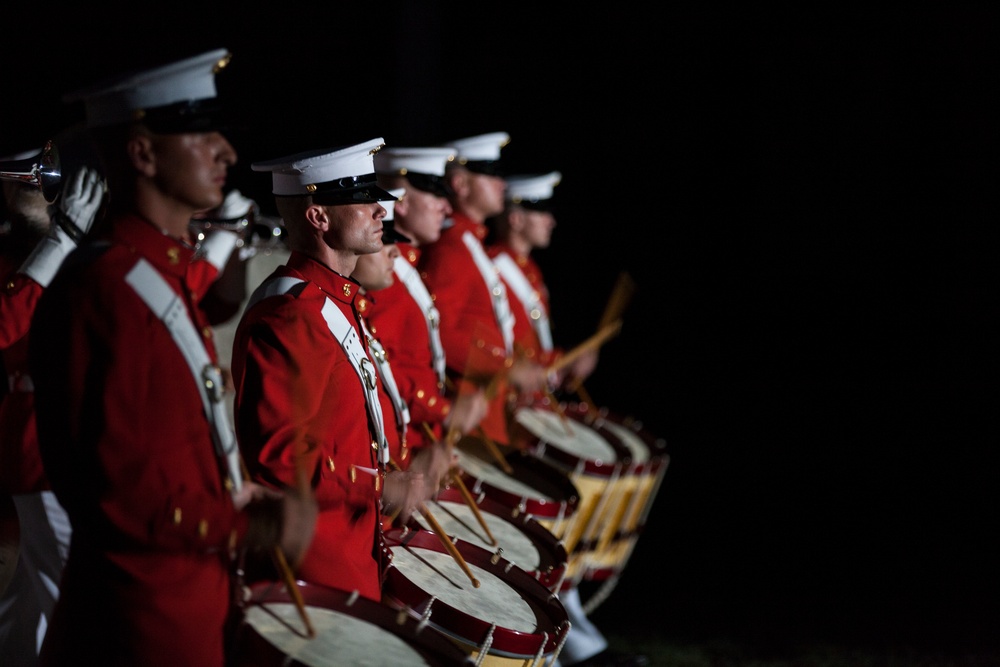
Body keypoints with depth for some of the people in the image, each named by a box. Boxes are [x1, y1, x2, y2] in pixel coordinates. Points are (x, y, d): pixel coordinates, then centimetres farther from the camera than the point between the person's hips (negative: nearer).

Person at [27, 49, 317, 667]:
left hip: (196, 607, 9)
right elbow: (109, 487, -24)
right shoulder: (103, 291, -20)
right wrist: (253, 530, -19)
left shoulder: (171, 275, 11)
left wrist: (239, 493, 5)